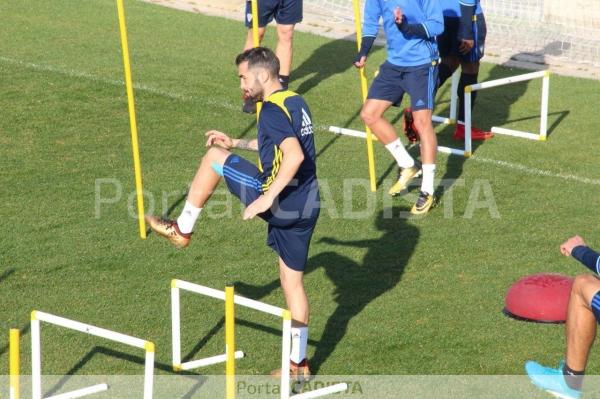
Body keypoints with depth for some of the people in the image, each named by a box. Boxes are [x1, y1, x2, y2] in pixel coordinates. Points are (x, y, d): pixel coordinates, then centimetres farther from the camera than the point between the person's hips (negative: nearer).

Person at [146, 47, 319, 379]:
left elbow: (294, 155, -28)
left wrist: (267, 198, -27)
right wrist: (236, 144, 35)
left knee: (214, 158, 5)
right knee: (292, 281, 16)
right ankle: (299, 364, 21)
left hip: (281, 201, -9)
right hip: (306, 206, 9)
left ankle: (182, 230, 15)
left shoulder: (272, 110, -14)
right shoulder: (296, 102, 15)